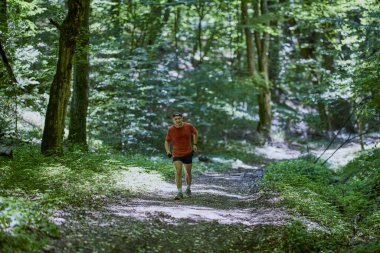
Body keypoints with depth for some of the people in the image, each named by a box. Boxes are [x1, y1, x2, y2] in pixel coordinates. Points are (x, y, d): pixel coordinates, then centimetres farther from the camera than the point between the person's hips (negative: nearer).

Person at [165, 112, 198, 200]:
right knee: (178, 172, -17)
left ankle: (188, 189, 38)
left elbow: (195, 133, 10)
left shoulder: (189, 126, -11)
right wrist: (168, 151, -14)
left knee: (188, 172, 13)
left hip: (188, 153, 1)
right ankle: (179, 193, -12)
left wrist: (194, 144, 3)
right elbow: (167, 141, 1)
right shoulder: (171, 130, -12)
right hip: (176, 154, -1)